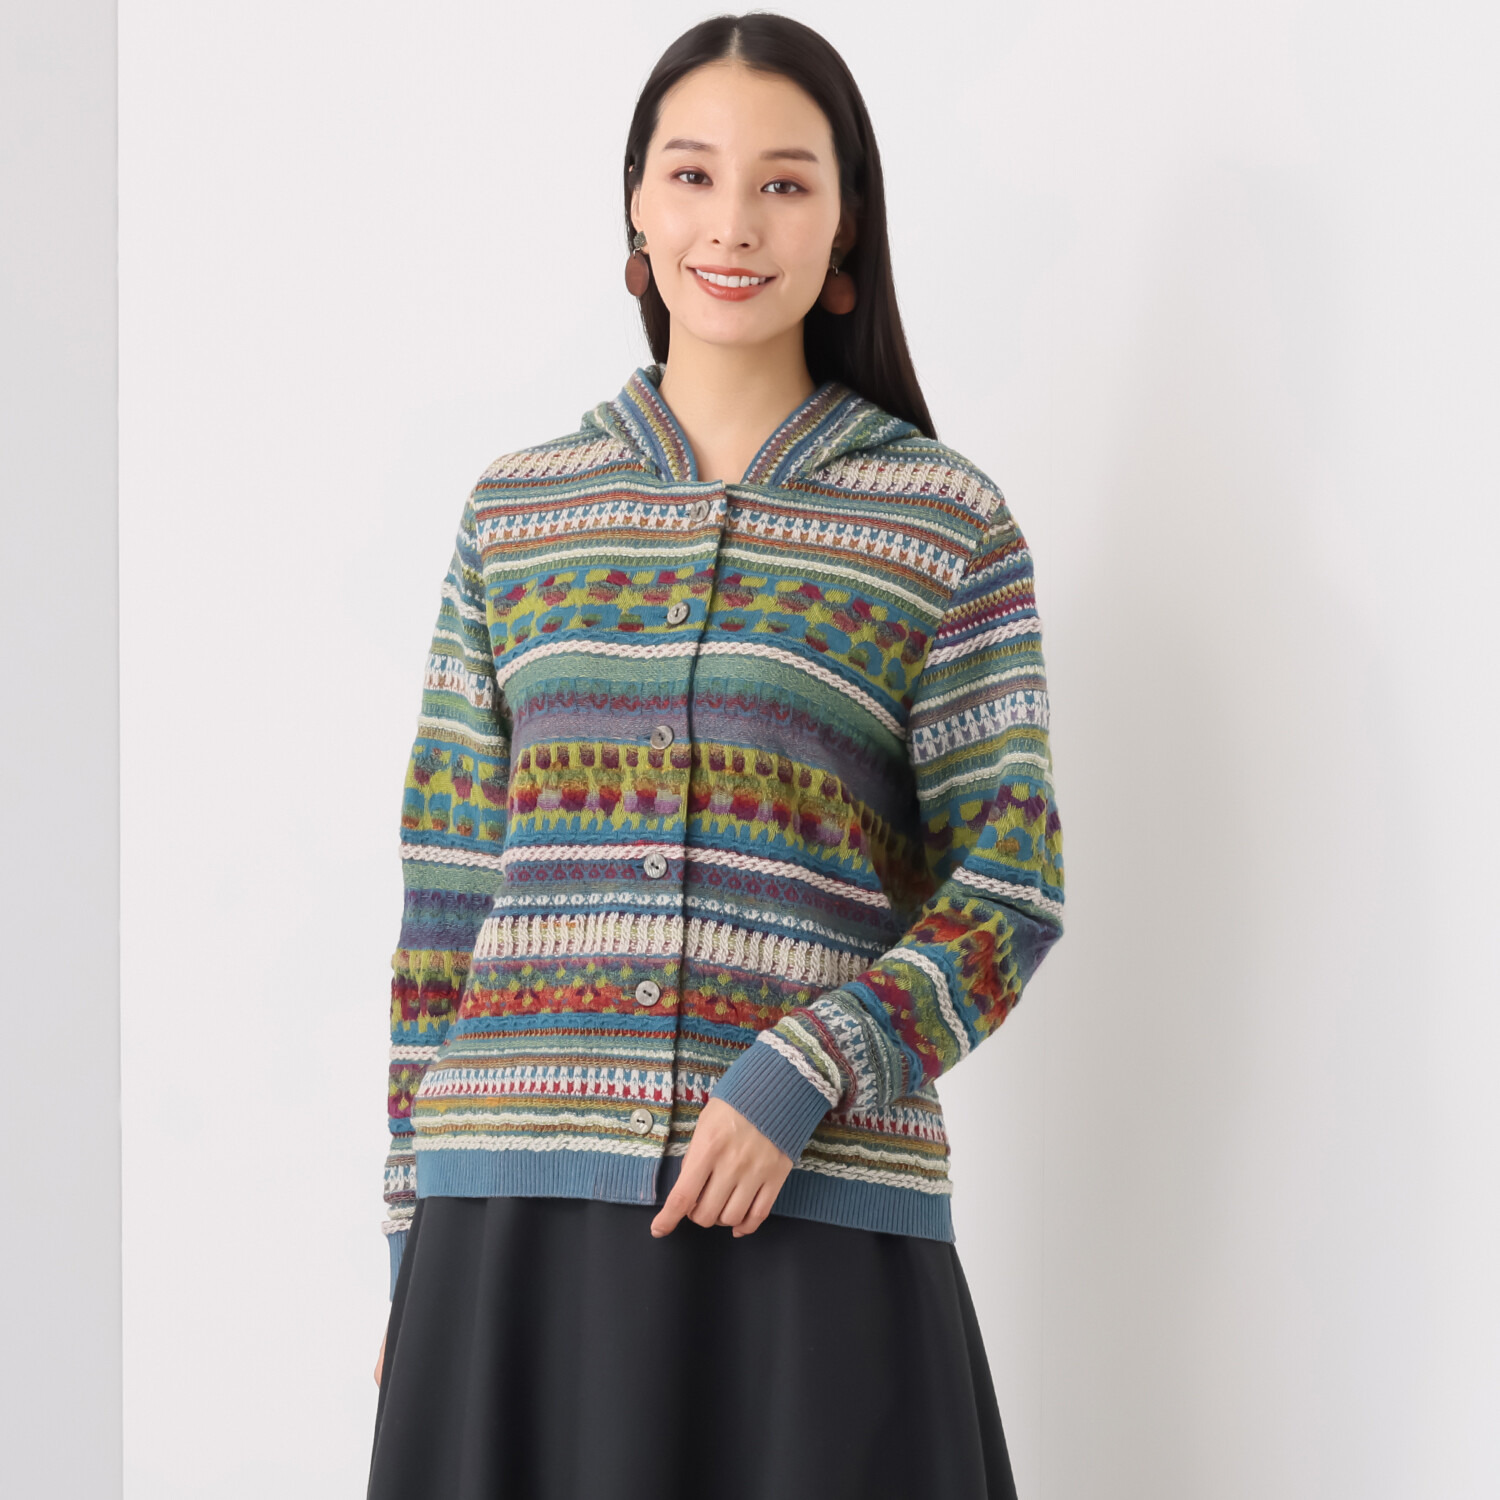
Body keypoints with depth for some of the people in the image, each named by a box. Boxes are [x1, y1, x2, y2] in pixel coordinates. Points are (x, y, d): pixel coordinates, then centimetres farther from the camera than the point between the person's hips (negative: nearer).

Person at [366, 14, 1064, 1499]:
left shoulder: (945, 523, 4)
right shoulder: (515, 510, 11)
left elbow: (1013, 884, 0)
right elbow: (446, 891, 11)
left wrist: (797, 1083, -14)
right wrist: (413, 1238, 8)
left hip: (818, 1212, -2)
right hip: (519, 1210, 2)